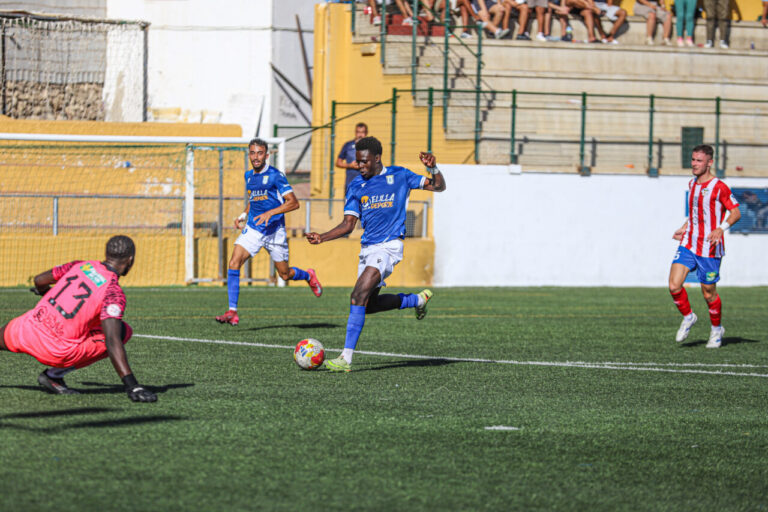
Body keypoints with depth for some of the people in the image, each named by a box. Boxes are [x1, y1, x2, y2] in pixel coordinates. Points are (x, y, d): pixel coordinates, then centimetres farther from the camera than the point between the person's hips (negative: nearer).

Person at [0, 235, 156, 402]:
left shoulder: (80, 265, 8)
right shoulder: (114, 292, -12)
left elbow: (39, 280, 23)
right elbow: (112, 342, -23)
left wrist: (45, 291, 48)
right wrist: (131, 385, -27)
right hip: (55, 351, -7)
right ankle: (53, 375, 2)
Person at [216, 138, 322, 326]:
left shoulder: (275, 175, -12)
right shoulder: (249, 176, 9)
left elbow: (293, 203, -17)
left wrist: (270, 213, -28)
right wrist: (243, 215, 11)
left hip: (275, 231, -5)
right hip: (253, 229, 5)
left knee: (285, 274, 7)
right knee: (234, 264, -16)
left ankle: (308, 276, 43)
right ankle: (232, 312, -17)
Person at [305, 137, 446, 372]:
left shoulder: (399, 176, -1)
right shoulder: (357, 186, 9)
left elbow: (438, 186, 4)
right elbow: (348, 224, 10)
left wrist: (433, 168, -17)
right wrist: (322, 238, -5)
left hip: (389, 246, -7)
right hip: (368, 247, 7)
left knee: (358, 297, -21)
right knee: (369, 305, 13)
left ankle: (346, 358, -23)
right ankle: (418, 299, 37)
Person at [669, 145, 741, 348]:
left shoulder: (719, 187, -11)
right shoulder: (692, 184, 11)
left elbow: (736, 213, -10)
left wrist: (721, 228, -26)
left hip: (710, 249, -5)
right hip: (688, 245, 5)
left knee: (709, 293, 3)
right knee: (674, 286, -11)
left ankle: (716, 330, 27)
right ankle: (688, 317, 15)